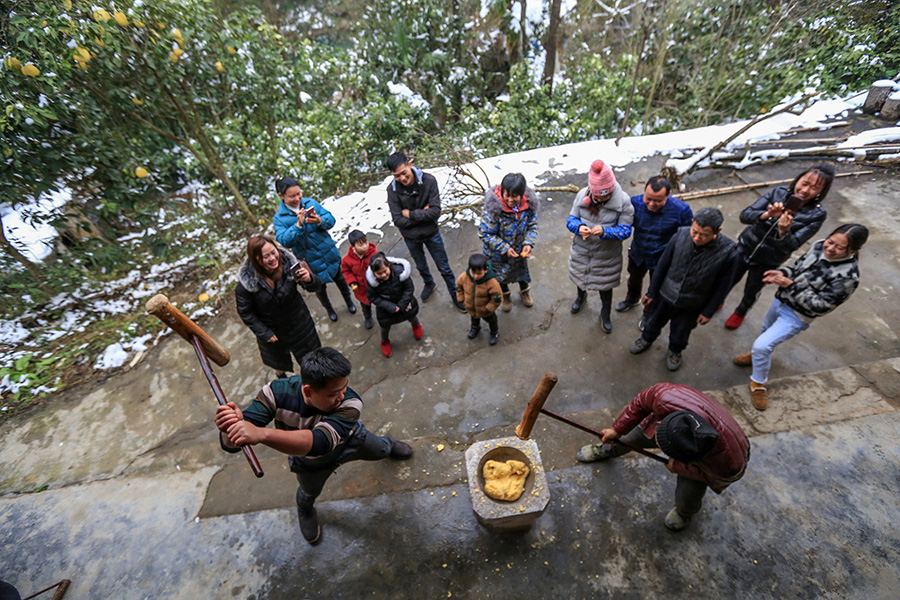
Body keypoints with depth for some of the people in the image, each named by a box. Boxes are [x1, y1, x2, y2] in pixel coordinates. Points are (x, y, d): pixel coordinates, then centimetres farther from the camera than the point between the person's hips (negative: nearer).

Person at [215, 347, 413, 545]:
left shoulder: (350, 404, -48)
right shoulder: (277, 392, -41)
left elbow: (319, 442, -63)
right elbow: (232, 443, -41)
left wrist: (261, 434, -76)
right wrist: (231, 426, -66)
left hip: (350, 440, -1)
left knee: (379, 449, 28)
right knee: (310, 493, 31)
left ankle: (388, 445, 67)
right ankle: (305, 513, 70)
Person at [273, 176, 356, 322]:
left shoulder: (310, 203, -6)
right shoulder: (279, 218, -13)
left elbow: (331, 219, -9)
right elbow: (284, 241, -26)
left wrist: (320, 221, -31)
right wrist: (298, 225, -38)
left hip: (330, 253, 2)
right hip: (310, 261, -2)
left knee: (340, 279, 22)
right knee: (319, 288, 18)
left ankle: (349, 301, 50)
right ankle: (329, 308, 47)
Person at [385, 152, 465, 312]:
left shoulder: (429, 180, -23)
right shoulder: (392, 189, -20)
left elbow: (436, 211, -25)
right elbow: (398, 220, -21)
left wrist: (411, 214, -24)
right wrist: (423, 214, -23)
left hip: (431, 232, -1)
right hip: (411, 237, 2)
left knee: (444, 267, 12)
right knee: (421, 266, 26)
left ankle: (455, 295, 34)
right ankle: (429, 284, 57)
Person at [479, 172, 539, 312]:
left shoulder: (529, 204, -20)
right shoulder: (494, 207, -33)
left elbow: (532, 225, -5)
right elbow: (485, 234, -25)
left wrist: (528, 243, -21)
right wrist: (505, 248, -26)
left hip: (520, 249, 3)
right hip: (498, 253, -3)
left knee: (522, 269, 28)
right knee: (501, 274, 23)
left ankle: (525, 290, 62)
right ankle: (506, 295, 57)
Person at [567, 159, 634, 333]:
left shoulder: (623, 201, -21)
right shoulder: (582, 195, -16)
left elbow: (625, 230, -19)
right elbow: (571, 218, -8)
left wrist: (605, 231, -38)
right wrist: (579, 227, -31)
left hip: (607, 255, -2)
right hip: (581, 251, 2)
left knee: (605, 286, 18)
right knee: (580, 277, 28)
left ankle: (605, 314, 46)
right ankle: (581, 296, 64)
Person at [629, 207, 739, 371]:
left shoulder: (728, 252, -27)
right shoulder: (681, 236, -24)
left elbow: (722, 286, -12)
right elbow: (662, 265, -10)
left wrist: (708, 312, -5)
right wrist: (651, 292, -1)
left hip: (691, 305, -1)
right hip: (665, 295, 1)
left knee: (680, 333, 24)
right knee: (654, 321, 26)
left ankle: (675, 351, 56)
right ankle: (646, 339, 59)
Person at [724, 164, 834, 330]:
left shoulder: (817, 215, -16)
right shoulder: (778, 193, -13)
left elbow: (793, 245, -23)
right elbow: (745, 215, -20)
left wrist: (783, 232, -43)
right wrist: (767, 215, -38)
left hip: (767, 262, -1)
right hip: (746, 247, 1)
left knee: (751, 292, 19)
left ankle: (740, 312, 50)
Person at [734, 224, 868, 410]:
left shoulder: (848, 276, -26)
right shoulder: (820, 246, -9)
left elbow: (819, 305, -26)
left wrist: (790, 285, -31)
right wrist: (782, 273, -15)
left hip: (796, 317, -7)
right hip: (781, 300, 7)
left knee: (762, 345, -15)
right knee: (767, 330, 30)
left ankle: (758, 383, 9)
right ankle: (758, 355, 61)